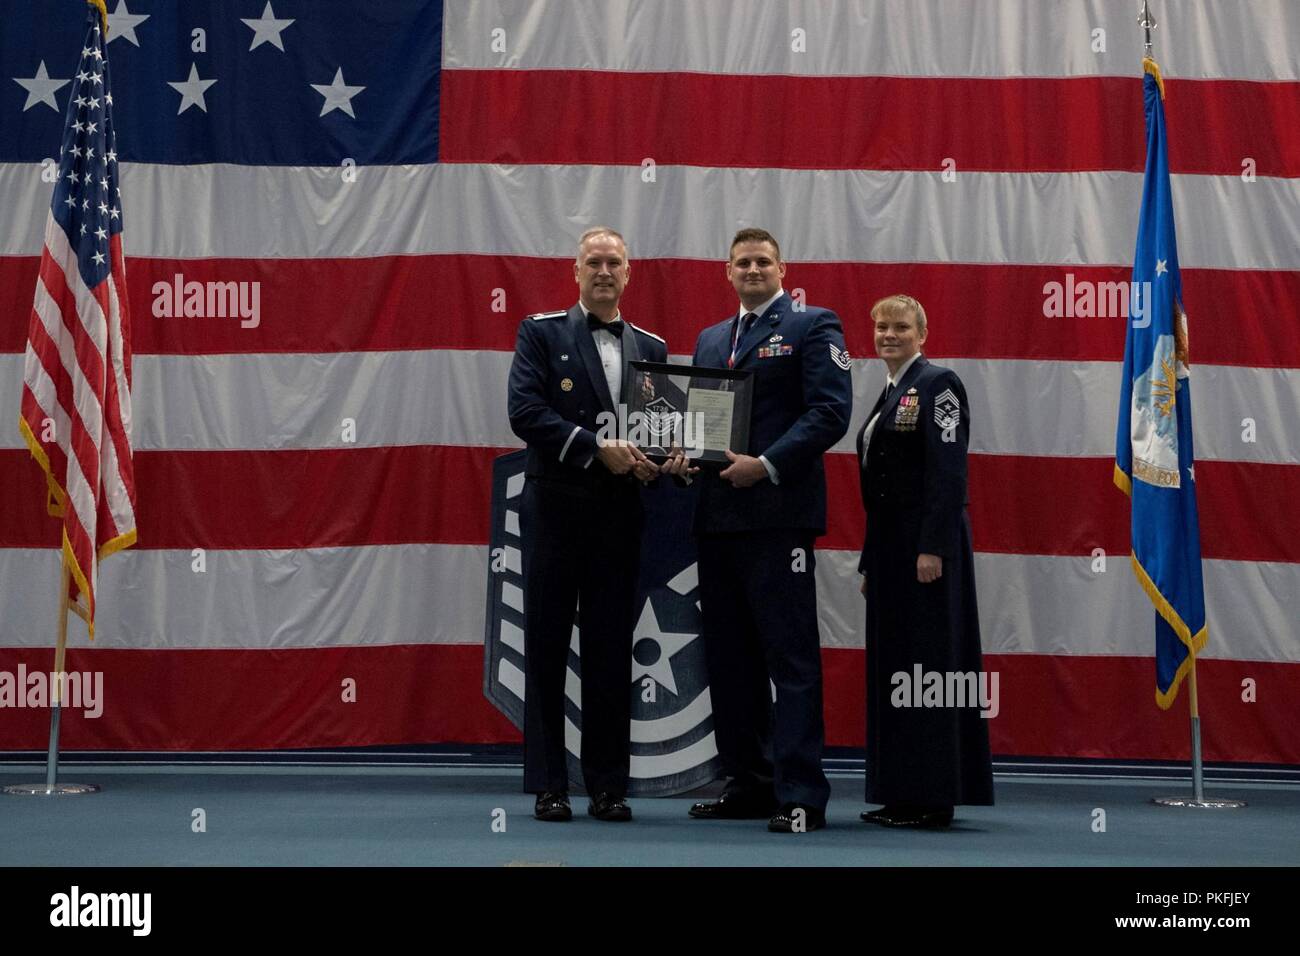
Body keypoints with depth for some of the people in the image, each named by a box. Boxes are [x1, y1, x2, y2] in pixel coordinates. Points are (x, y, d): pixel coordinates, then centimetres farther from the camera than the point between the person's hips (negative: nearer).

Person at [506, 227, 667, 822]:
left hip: (619, 516, 3)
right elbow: (525, 412, -10)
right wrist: (597, 448, -17)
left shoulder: (650, 349, 14)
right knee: (546, 649, 2)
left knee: (611, 653, 5)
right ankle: (548, 787, 8)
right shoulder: (541, 332, 3)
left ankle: (608, 787, 12)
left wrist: (654, 464, -7)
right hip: (554, 510, -3)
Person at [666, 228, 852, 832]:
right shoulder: (710, 339, 21)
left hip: (778, 513, -7)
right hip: (717, 515, 8)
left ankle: (801, 794, -5)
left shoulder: (812, 326, 0)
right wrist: (682, 453, 0)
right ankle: (749, 783, 19)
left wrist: (766, 465, -18)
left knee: (790, 657, -7)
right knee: (728, 657, 10)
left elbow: (831, 411, -10)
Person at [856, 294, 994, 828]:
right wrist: (870, 561, 17)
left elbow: (949, 472, -16)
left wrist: (932, 548, -23)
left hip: (926, 547, -9)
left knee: (927, 665, -6)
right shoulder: (891, 394, 19)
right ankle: (899, 795, 16)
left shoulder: (937, 384, -7)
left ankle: (932, 799, -2)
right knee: (891, 664, 10)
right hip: (889, 546, 9)